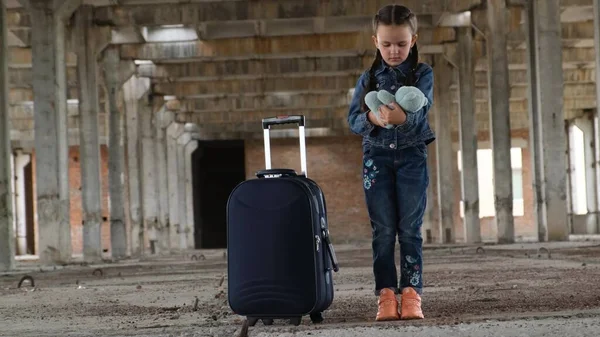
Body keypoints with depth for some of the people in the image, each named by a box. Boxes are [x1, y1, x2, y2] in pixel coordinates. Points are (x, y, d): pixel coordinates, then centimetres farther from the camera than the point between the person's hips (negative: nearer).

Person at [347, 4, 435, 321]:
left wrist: (402, 117, -39)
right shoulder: (368, 78, 7)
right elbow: (353, 119, 1)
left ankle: (411, 292, -1)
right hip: (377, 155, 1)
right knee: (383, 230, -1)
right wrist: (371, 119, -22)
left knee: (410, 229, -3)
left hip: (412, 155, -1)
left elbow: (420, 111, -16)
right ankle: (386, 294, 0)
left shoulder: (422, 74, 1)